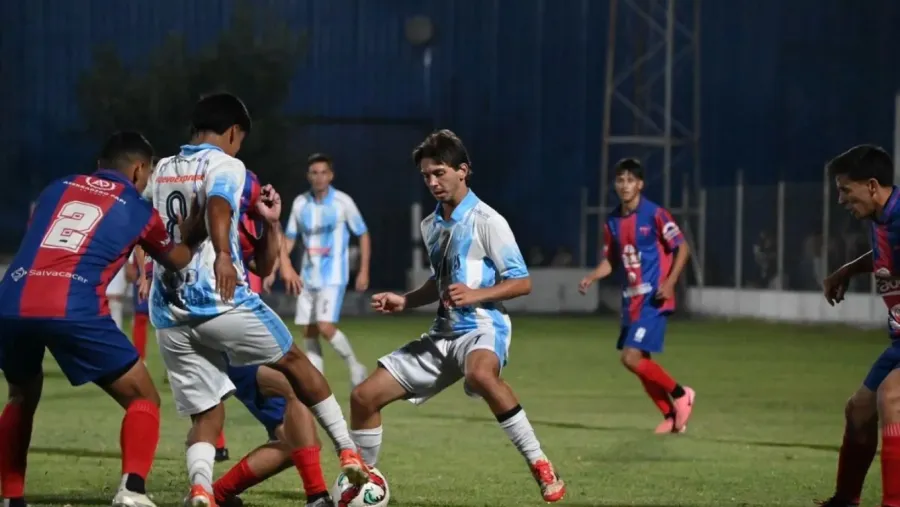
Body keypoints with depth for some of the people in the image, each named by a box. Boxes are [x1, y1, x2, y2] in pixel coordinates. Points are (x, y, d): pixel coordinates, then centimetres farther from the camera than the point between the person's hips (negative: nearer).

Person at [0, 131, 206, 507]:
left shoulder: (58, 188, 25)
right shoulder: (138, 211, 18)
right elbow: (177, 261, 36)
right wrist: (192, 237, 56)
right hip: (72, 310, -4)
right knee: (143, 399, 11)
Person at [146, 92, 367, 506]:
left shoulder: (160, 172, 20)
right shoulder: (225, 165, -1)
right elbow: (217, 207, -23)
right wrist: (223, 255, -40)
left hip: (169, 314, 5)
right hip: (221, 302, -5)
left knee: (205, 415, 7)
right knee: (294, 362, 17)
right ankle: (349, 454, 20)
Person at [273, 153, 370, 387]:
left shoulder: (343, 202, -7)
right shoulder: (300, 203, 4)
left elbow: (363, 235, 1)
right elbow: (289, 238, 12)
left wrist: (364, 271, -3)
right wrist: (285, 266, -5)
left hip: (333, 277, -5)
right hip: (308, 277, 5)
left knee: (326, 327, -19)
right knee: (309, 333, 4)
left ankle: (355, 366, 4)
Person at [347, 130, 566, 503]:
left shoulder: (486, 221, -9)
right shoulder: (431, 225, 14)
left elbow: (521, 282, -10)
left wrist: (476, 295, -24)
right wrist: (405, 302, 15)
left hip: (482, 327, -8)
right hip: (443, 332, 8)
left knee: (480, 374, -44)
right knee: (364, 397, 2)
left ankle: (540, 466, -35)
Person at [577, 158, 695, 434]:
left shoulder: (655, 214, -10)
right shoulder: (612, 221, 9)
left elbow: (682, 248, -7)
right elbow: (610, 261, 17)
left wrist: (670, 282, -19)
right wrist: (591, 278, -2)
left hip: (653, 299, -7)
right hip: (631, 300, 7)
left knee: (632, 357, -16)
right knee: (641, 362, 7)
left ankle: (680, 395, 3)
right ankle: (672, 416, 20)